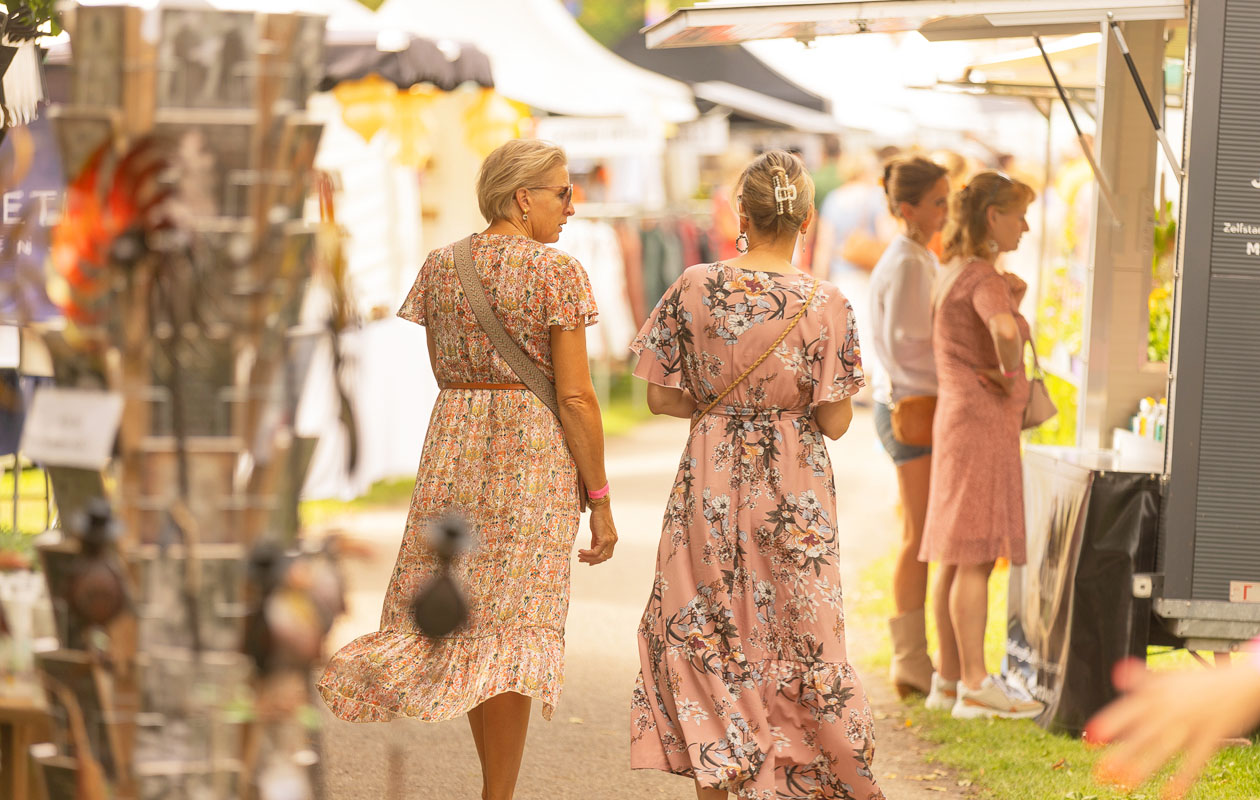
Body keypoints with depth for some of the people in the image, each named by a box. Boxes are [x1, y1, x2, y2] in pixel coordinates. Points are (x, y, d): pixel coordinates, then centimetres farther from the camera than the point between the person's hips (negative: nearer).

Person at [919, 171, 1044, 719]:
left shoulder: (951, 274, 14)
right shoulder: (983, 278, -16)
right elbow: (1005, 333, -37)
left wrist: (1012, 300, 12)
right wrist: (1010, 375, -19)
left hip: (956, 420, 10)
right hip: (983, 422, -10)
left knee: (958, 561, 11)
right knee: (975, 558, -9)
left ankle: (949, 681, 15)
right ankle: (975, 685, -8)